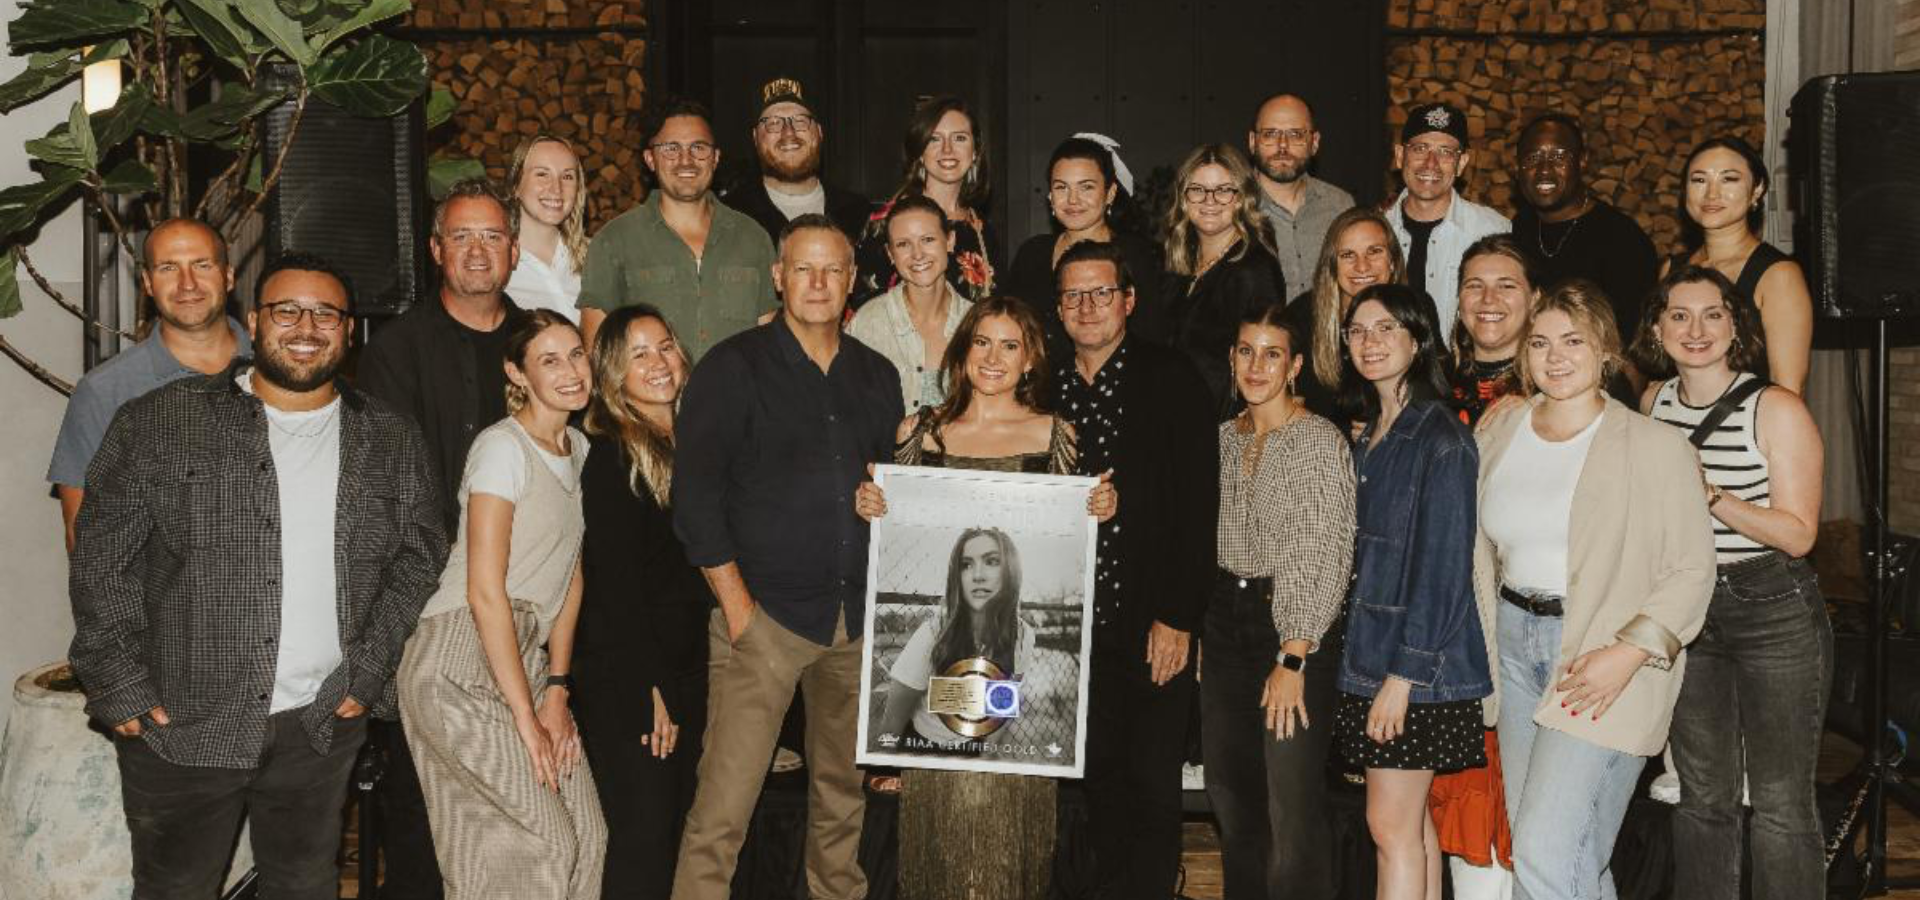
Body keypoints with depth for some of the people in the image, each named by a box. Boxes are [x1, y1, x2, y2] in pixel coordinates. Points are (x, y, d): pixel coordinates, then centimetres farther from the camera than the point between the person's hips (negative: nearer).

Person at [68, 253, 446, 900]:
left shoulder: (391, 441, 5)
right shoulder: (159, 423, -3)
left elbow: (418, 553, 8)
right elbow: (103, 557, -3)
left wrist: (368, 673, 0)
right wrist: (119, 688, -8)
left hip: (322, 725, 2)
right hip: (179, 723, -2)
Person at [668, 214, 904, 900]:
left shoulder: (877, 376, 13)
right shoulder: (733, 367, -2)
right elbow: (695, 495, -6)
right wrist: (736, 603, -10)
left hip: (859, 613, 5)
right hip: (766, 611, -4)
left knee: (843, 791, 13)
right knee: (723, 805, -9)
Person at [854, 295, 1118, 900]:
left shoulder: (1056, 436, 4)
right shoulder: (920, 432, 5)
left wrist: (1102, 509, -10)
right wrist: (868, 507, -10)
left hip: (1019, 627, 0)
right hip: (936, 617, 1)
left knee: (1011, 798, 2)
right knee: (940, 797, 3)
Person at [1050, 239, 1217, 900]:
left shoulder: (1173, 380, -3)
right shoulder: (1047, 388, 9)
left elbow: (1199, 505, -7)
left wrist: (1178, 616, -12)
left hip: (1157, 624, -3)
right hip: (1080, 623, 4)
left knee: (1154, 783, 1)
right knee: (1100, 777, 10)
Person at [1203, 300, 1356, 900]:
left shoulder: (1321, 441, -9)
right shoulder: (1225, 437, 10)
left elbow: (1327, 560, -12)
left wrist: (1292, 660, -16)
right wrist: (1198, 626, 8)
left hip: (1295, 628, -6)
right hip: (1226, 621, 6)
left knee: (1293, 808, -5)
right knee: (1229, 794, 12)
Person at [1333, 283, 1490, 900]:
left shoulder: (1439, 438, -12)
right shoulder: (1369, 438, 13)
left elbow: (1443, 567, -16)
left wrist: (1403, 675, -18)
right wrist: (1369, 658, 10)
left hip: (1417, 664, -8)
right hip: (1373, 652, 8)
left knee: (1392, 826, -4)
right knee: (1411, 821, 13)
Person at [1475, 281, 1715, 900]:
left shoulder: (1655, 447, -7)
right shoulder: (1499, 436, 8)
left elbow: (1691, 569, -7)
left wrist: (1628, 652, -17)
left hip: (1606, 659, -5)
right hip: (1515, 647, 6)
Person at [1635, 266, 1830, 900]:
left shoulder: (1776, 409, -11)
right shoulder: (1653, 404, 5)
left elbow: (1798, 534, -14)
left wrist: (1711, 495, -23)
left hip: (1775, 614, -5)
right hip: (1688, 612, 5)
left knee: (1780, 805, -1)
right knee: (1701, 797, 13)